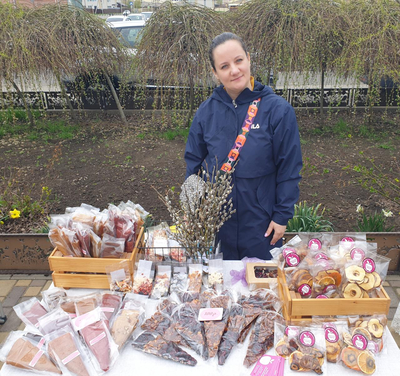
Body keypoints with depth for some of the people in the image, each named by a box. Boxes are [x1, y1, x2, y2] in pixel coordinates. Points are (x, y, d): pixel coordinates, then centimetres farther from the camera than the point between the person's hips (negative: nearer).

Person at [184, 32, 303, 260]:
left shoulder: (278, 109, -12)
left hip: (260, 222, -2)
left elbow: (289, 169, -8)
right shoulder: (206, 111, -3)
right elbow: (193, 163, 5)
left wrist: (282, 216, -6)